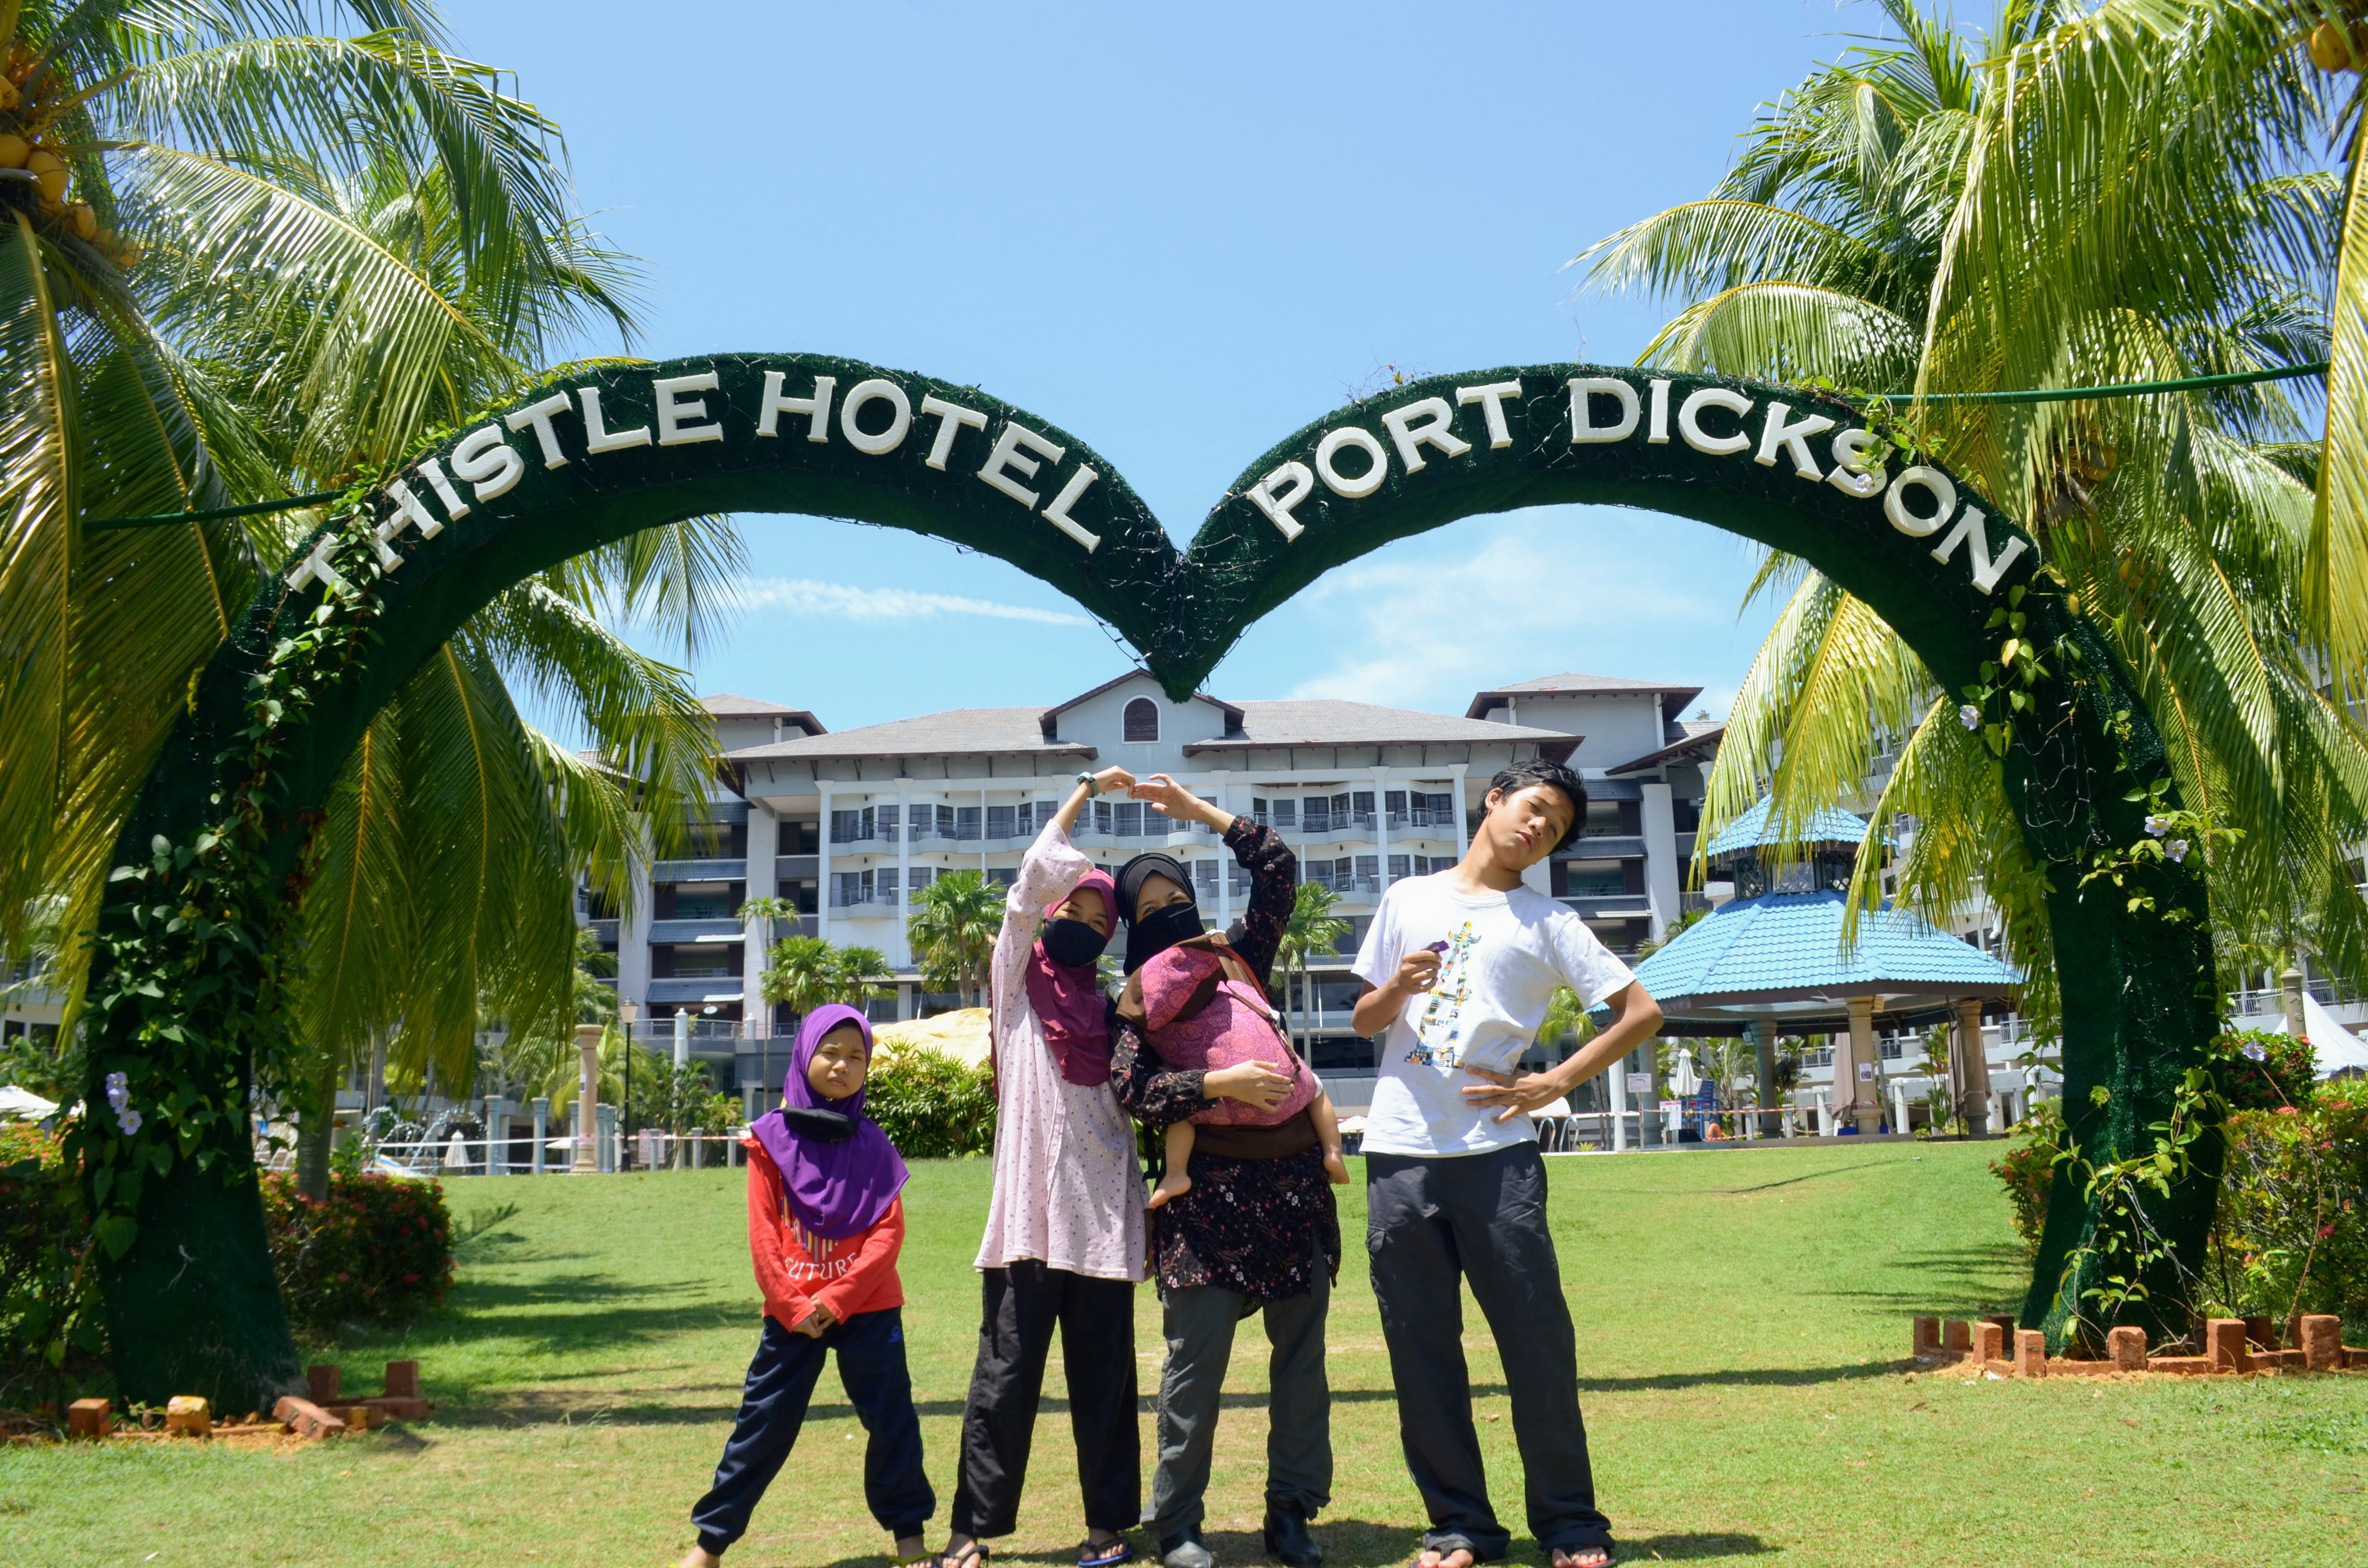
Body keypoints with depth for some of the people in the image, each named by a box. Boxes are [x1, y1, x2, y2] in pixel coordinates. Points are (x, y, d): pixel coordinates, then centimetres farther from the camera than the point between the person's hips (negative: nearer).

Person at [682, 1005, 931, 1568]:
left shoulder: (872, 1146, 2)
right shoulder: (772, 1139, 0)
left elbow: (889, 1232, -4)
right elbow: (763, 1234, -2)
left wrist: (836, 1299, -14)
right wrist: (792, 1307, -9)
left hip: (867, 1309, 1)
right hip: (792, 1311, 0)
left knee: (892, 1418, 2)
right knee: (763, 1423, 5)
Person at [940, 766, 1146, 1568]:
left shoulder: (1108, 1010, 18)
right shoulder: (1017, 982, 7)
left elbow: (1132, 1104, 17)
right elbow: (1035, 881, -2)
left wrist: (1148, 1210, 8)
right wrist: (1087, 789, 3)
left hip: (1103, 1214, 3)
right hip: (1028, 1210, -3)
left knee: (1104, 1375, 5)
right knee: (1007, 1373, -3)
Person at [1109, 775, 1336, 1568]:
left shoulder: (1238, 954, 16)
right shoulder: (1136, 996, 7)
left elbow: (1279, 868, 15)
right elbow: (1134, 1089, -6)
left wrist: (1198, 809, 12)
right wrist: (1218, 1083, -16)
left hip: (1292, 1177, 4)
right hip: (1206, 1187, -4)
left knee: (1301, 1352, 5)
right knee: (1197, 1357, -4)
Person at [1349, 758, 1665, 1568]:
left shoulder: (1547, 922, 7)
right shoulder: (1409, 899, 14)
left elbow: (1642, 1012, 3)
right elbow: (1362, 1022, 17)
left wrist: (1553, 1085, -4)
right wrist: (1398, 988, -6)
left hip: (1495, 1152, -2)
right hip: (1399, 1153, 2)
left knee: (1537, 1340, -1)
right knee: (1421, 1348, 4)